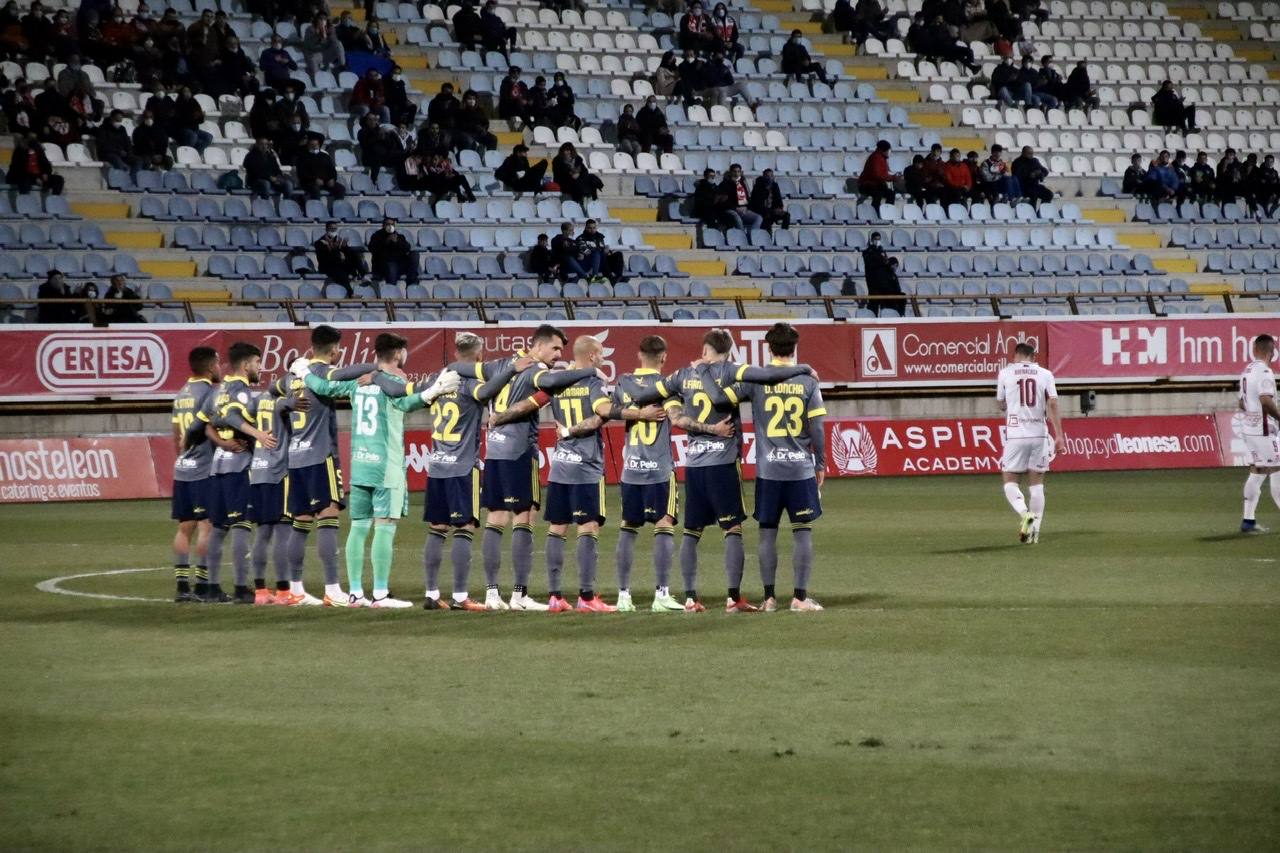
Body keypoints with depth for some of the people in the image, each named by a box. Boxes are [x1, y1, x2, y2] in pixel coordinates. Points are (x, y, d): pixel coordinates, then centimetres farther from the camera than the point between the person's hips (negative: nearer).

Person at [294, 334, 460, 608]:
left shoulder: (356, 381, 10)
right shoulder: (394, 382, -8)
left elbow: (323, 387, 13)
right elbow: (405, 403, -28)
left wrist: (303, 372, 32)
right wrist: (433, 391, -41)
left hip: (359, 463, 6)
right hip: (386, 465, -6)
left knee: (359, 526, 9)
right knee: (385, 526, -6)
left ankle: (355, 592, 10)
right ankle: (380, 594, -9)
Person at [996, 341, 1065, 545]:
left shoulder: (1005, 373, 3)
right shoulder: (1045, 374, 5)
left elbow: (1002, 405, 12)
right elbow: (1052, 404, -4)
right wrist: (1059, 435, -6)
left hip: (1015, 435, -2)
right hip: (1039, 434, 2)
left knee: (1010, 481, 4)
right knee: (1036, 483, 10)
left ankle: (1024, 514, -22)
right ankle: (1034, 530, 7)